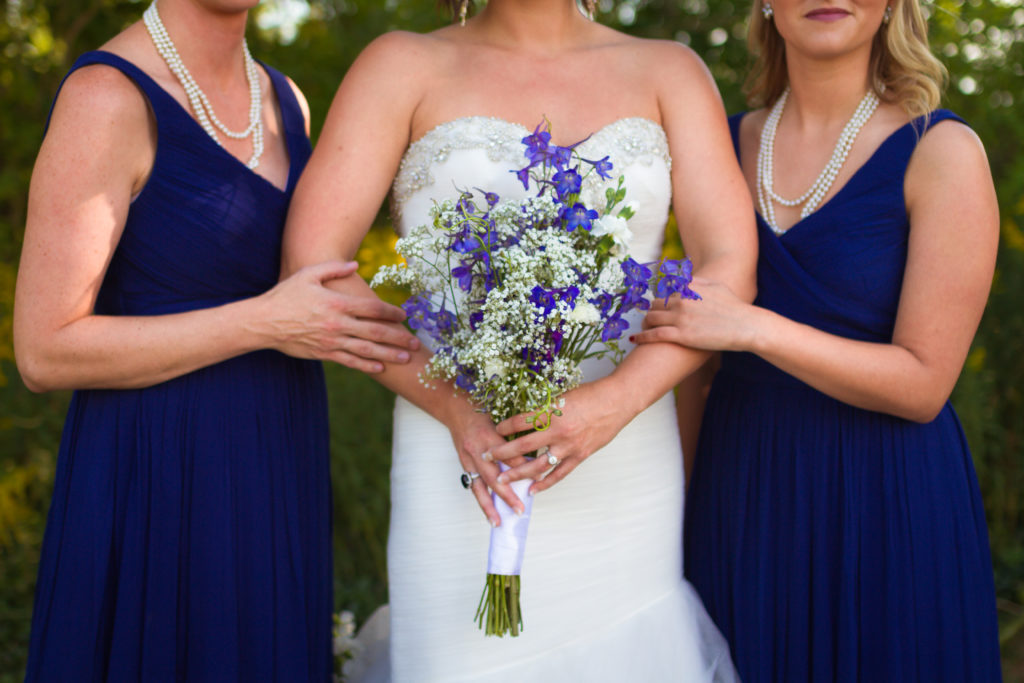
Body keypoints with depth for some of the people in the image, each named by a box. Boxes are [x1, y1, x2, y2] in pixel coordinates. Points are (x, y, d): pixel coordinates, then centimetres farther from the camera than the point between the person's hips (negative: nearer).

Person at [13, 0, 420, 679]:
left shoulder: (282, 101, 8)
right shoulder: (105, 96, -16)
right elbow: (43, 352, -17)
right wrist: (267, 324, -20)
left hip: (269, 477, 7)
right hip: (158, 490, -7)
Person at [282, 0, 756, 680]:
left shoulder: (669, 72, 8)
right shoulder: (405, 65, 3)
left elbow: (732, 266, -2)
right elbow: (311, 265, -5)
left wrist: (618, 400, -17)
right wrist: (452, 405, -14)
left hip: (627, 466, 2)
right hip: (467, 473, -2)